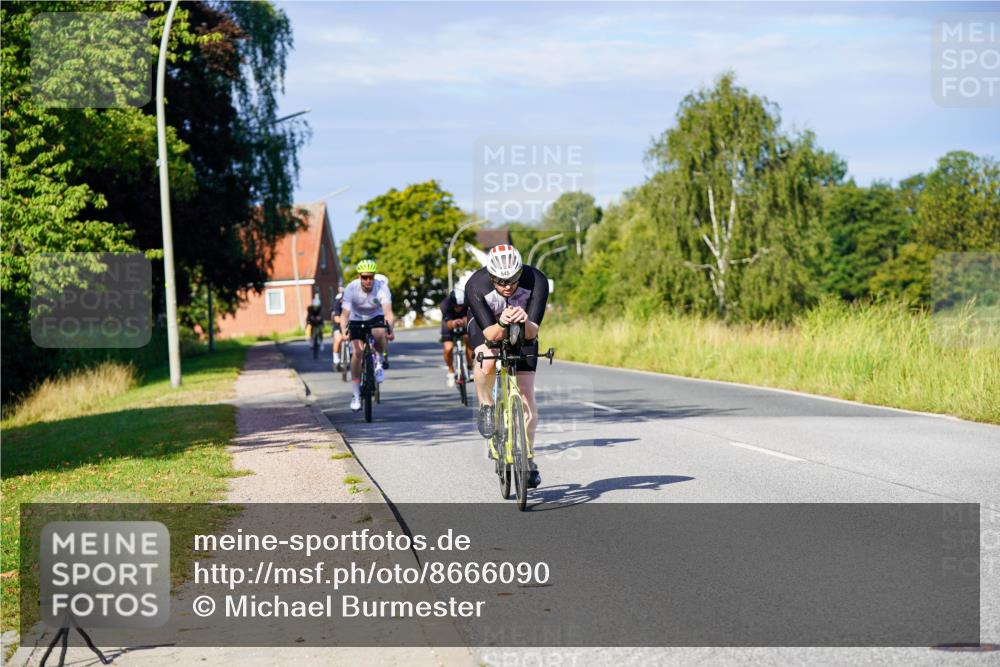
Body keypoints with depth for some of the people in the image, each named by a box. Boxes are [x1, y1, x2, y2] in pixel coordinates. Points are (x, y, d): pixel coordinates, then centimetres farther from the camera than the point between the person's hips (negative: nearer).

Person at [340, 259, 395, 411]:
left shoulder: (381, 287, -26)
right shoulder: (351, 289, -25)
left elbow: (388, 311, -37)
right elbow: (345, 314, -31)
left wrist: (390, 328, -55)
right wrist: (344, 331, -49)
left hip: (376, 318, -1)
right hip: (357, 320, 1)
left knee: (379, 335, -35)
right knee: (357, 352, -16)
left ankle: (379, 361, -3)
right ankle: (356, 395, -5)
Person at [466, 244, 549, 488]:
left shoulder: (536, 281, -33)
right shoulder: (476, 286, -35)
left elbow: (532, 332, -34)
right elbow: (490, 334, -35)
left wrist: (525, 322, -56)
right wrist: (502, 324, -57)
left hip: (523, 332, 1)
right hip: (487, 327, -1)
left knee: (527, 402, -4)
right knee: (486, 363, -37)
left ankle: (527, 458, 15)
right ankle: (486, 407, -7)